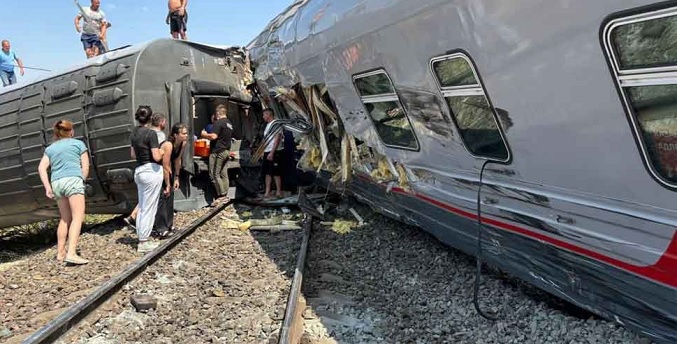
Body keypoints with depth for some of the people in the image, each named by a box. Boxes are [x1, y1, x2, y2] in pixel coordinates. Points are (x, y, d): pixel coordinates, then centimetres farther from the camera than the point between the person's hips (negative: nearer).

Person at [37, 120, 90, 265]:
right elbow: (85, 167, 4)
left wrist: (47, 187, 3)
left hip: (56, 183, 5)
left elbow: (41, 168, 8)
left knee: (65, 218, 17)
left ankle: (60, 252, 19)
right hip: (73, 180, -5)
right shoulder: (78, 143, 12)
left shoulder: (50, 148, 22)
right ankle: (71, 253, -24)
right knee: (78, 217, -11)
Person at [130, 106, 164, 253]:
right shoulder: (151, 133, -15)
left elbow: (133, 155, 18)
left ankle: (142, 239, 22)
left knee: (142, 208, 15)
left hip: (139, 170, 8)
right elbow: (156, 157, -18)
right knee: (149, 208, -1)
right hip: (151, 171, -8)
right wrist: (161, 152, 2)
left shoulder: (134, 133, 9)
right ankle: (143, 242, 3)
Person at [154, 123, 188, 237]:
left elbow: (177, 161, 2)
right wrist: (167, 185, -21)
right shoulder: (168, 145, -33)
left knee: (170, 195, 10)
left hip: (167, 171, 8)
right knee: (163, 196, -11)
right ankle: (161, 229, -6)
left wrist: (176, 178, 3)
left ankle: (169, 224, 22)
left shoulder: (183, 144, -10)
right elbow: (165, 167, -29)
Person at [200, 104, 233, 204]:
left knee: (214, 174, -5)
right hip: (226, 151, 9)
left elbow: (214, 136, -21)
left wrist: (204, 135, -3)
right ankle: (225, 195, 12)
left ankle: (221, 195, -6)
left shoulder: (218, 122, -13)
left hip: (218, 151, -9)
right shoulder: (229, 124, 15)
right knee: (224, 174, 10)